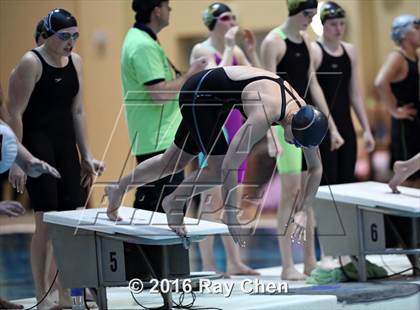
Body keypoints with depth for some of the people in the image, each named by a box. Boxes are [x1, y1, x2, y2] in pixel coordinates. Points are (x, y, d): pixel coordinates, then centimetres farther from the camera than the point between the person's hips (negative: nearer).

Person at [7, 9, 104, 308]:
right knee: (46, 222, -8)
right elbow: (15, 113, -13)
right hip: (37, 145, -7)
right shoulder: (31, 63, -11)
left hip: (66, 144, 7)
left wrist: (86, 156, 11)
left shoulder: (75, 61, 9)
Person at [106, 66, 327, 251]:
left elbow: (316, 169, -4)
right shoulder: (265, 113, -39)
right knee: (220, 169, -18)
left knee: (174, 162, 19)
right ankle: (174, 201, 7)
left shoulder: (304, 115, -16)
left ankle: (118, 189, 39)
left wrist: (302, 212, -14)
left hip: (216, 100, 8)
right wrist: (230, 216, -36)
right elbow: (230, 166, -40)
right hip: (198, 91, -8)